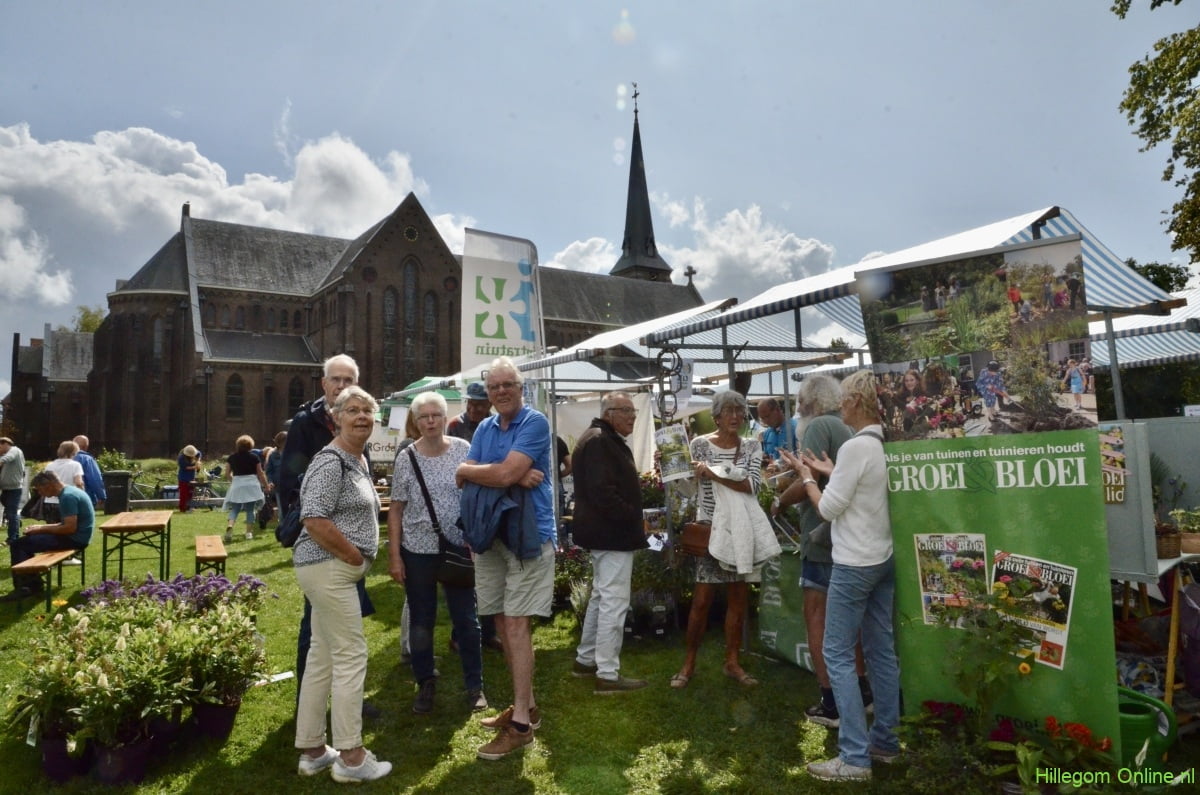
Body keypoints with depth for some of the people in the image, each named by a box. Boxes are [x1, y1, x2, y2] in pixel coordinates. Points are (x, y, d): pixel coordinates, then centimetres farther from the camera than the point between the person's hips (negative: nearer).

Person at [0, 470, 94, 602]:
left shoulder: (68, 497, -19)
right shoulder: (68, 492, 13)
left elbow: (70, 528, -24)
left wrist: (41, 529, -11)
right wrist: (41, 527, 8)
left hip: (74, 538, -11)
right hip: (74, 536, 11)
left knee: (17, 545, -6)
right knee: (26, 540, 18)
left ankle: (25, 587, 1)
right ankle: (31, 583, 15)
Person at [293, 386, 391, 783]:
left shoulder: (359, 460, 14)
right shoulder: (330, 461, -16)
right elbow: (314, 519, -24)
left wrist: (357, 558, 12)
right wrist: (354, 556, -16)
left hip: (338, 569, 10)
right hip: (328, 568, -10)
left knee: (322, 657, 15)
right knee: (351, 656, -4)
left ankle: (312, 750, 26)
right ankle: (350, 757, 8)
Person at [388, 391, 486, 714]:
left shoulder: (464, 449, -4)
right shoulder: (405, 458, -4)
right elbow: (396, 509, -1)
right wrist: (394, 556, -4)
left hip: (458, 549, 0)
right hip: (417, 552, 0)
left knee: (466, 619, 8)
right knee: (421, 622, 11)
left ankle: (475, 685, 23)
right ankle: (425, 683, 29)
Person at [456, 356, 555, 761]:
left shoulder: (535, 422, -10)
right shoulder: (484, 429, 13)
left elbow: (506, 473, -20)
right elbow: (464, 477, 0)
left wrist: (468, 470, -3)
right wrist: (516, 477, -14)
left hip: (526, 532, -7)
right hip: (489, 532, 7)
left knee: (516, 624, -6)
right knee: (503, 624, 13)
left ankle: (521, 723, 4)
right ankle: (526, 705, 28)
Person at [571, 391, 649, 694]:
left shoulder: (608, 440, 18)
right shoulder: (599, 441, -17)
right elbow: (603, 491, -26)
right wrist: (632, 518, -17)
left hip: (606, 530, 12)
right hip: (612, 533, -12)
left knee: (601, 597, 19)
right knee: (614, 603, -6)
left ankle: (586, 659, 30)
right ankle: (607, 675, 0)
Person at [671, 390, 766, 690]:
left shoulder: (752, 446, 2)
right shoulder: (700, 444, -4)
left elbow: (752, 485, -13)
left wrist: (713, 474, -23)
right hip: (709, 527, -3)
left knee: (738, 598, 9)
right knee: (701, 600, -1)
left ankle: (732, 662, 23)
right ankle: (689, 663, 14)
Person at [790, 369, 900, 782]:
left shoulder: (855, 447, -20)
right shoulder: (885, 446, 5)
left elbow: (829, 509, -14)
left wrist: (807, 477, -1)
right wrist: (831, 472, 16)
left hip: (854, 563, -9)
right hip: (882, 559, 9)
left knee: (838, 655, -1)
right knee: (881, 651, 15)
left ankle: (855, 757, 3)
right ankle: (885, 741, 26)